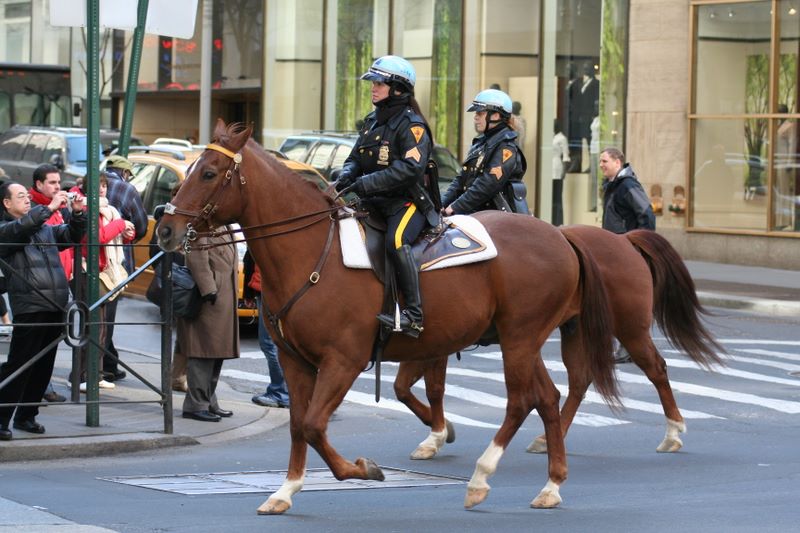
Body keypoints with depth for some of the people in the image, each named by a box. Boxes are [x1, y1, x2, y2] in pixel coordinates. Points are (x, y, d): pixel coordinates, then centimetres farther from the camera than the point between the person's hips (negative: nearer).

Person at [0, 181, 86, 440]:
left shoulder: (45, 229, 21)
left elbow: (72, 235, 21)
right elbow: (21, 227, -20)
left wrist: (77, 214, 3)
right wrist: (50, 208, -19)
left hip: (56, 306, 7)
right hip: (29, 307, -7)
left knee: (43, 366, 10)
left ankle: (26, 416, 20)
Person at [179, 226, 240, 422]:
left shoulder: (223, 224, 19)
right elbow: (197, 257, -20)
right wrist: (208, 288, -25)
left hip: (225, 295, 10)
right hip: (210, 296, -10)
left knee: (216, 353, 14)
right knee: (204, 350, -7)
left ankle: (209, 402, 21)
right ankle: (196, 405, -4)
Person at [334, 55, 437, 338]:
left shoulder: (411, 125, -11)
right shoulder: (372, 121, 13)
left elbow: (410, 168, -24)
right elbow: (355, 158, 19)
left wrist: (367, 183, -28)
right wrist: (347, 176, -6)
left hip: (407, 202, -9)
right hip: (374, 204, 9)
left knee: (396, 241, -35)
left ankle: (414, 315, -36)